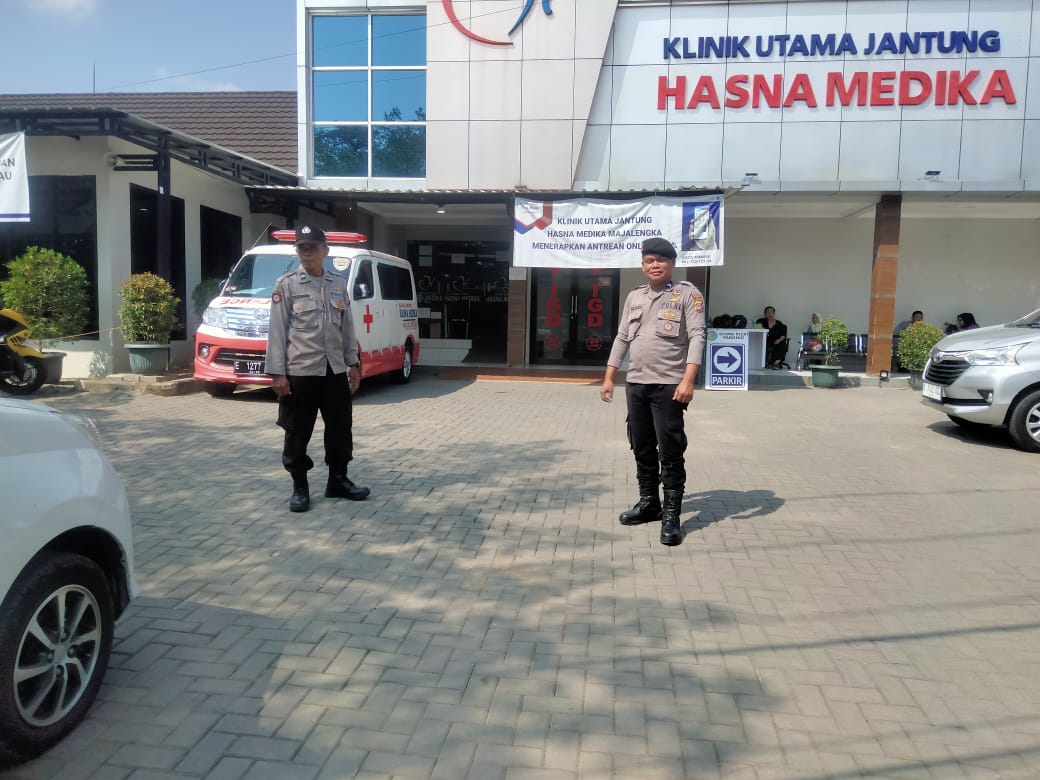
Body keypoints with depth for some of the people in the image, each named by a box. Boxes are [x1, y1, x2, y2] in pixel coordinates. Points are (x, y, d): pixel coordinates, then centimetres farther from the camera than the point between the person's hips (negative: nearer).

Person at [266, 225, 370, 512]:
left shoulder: (339, 284, 8)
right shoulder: (286, 284, -4)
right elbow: (277, 330, -6)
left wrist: (353, 363, 10)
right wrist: (277, 372, -11)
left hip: (335, 370, 4)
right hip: (300, 371, -4)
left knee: (340, 429, 10)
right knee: (298, 432, 3)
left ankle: (338, 480, 25)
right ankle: (299, 488, 16)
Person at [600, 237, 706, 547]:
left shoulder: (687, 294, -2)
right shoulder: (634, 297, 14)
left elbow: (697, 337, -11)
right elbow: (622, 338, 17)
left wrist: (688, 380, -22)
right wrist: (608, 378, 12)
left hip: (669, 385, -6)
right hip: (636, 384, 6)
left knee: (670, 451, -4)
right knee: (642, 448, 13)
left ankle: (671, 515, 2)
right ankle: (649, 502, 26)